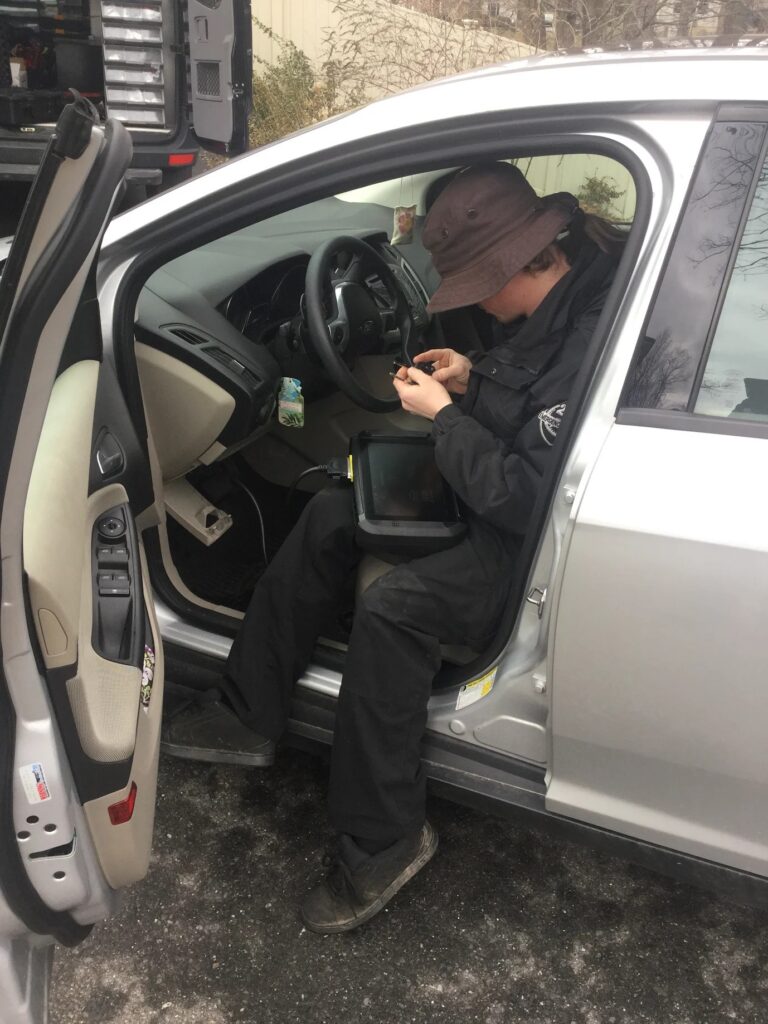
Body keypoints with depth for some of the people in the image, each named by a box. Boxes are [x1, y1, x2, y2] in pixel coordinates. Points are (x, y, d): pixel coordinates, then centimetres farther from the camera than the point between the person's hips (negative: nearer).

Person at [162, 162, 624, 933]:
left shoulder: (590, 345, -30)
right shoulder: (553, 298, 0)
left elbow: (523, 497, -29)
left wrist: (443, 417, -18)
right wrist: (474, 382, 1)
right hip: (513, 490, 10)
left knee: (391, 607, -29)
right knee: (330, 515, 5)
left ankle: (384, 842, -8)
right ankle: (251, 717, 13)